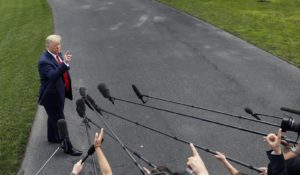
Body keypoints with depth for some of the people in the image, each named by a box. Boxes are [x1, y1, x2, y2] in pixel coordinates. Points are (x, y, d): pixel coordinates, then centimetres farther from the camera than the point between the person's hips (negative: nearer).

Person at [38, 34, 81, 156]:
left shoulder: (58, 54, 0)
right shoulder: (44, 61, -27)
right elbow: (53, 75, -41)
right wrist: (65, 64, -49)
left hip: (59, 93, 9)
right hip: (51, 96, -9)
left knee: (53, 117, 27)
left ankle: (52, 137, 49)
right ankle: (67, 147, 11)